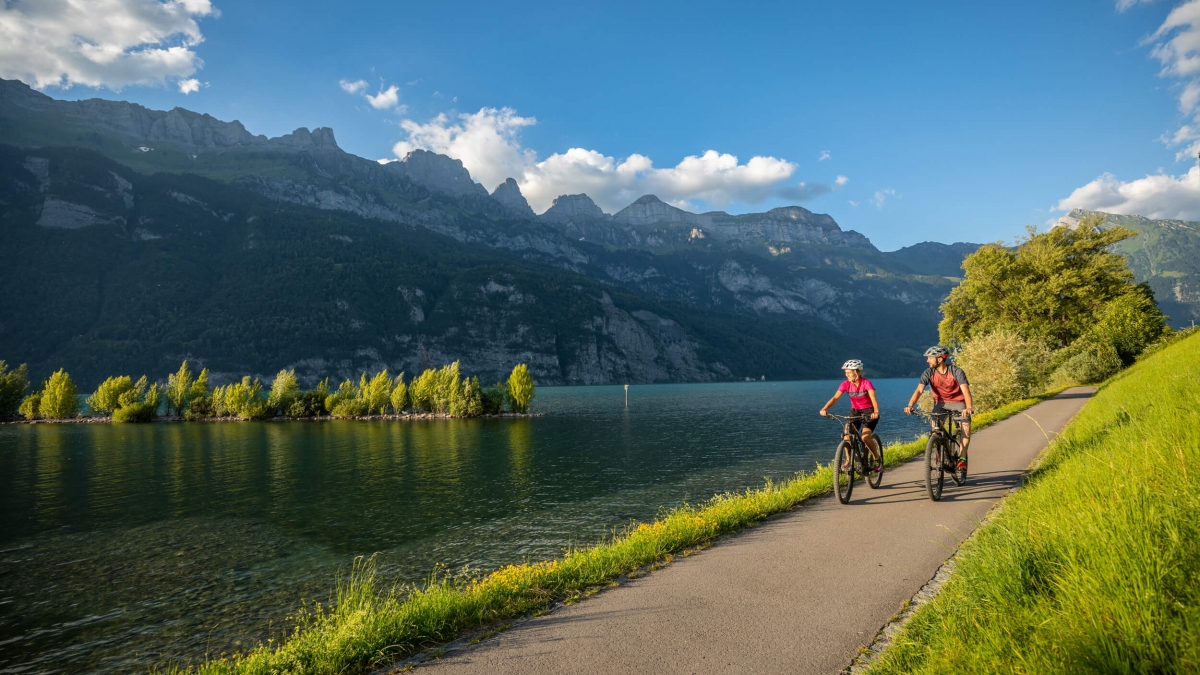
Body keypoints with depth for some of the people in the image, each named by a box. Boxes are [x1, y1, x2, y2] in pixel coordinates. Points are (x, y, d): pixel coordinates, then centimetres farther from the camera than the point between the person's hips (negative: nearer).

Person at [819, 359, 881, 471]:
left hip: (869, 412, -4)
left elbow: (873, 399, -32)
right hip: (855, 411, 4)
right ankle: (848, 460, -5)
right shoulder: (846, 384, -11)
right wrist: (824, 409, -39)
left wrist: (876, 412, -51)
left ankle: (877, 460, 4)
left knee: (865, 437, -20)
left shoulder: (866, 383, -20)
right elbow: (835, 398, -22)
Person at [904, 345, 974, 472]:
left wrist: (968, 408, -50)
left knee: (966, 425, -23)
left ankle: (962, 458, -12)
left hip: (958, 402, -2)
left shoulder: (956, 372, -21)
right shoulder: (928, 373, -13)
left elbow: (966, 391, -32)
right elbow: (919, 390, -24)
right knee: (934, 424, -24)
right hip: (941, 402, 2)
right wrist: (910, 405, -41)